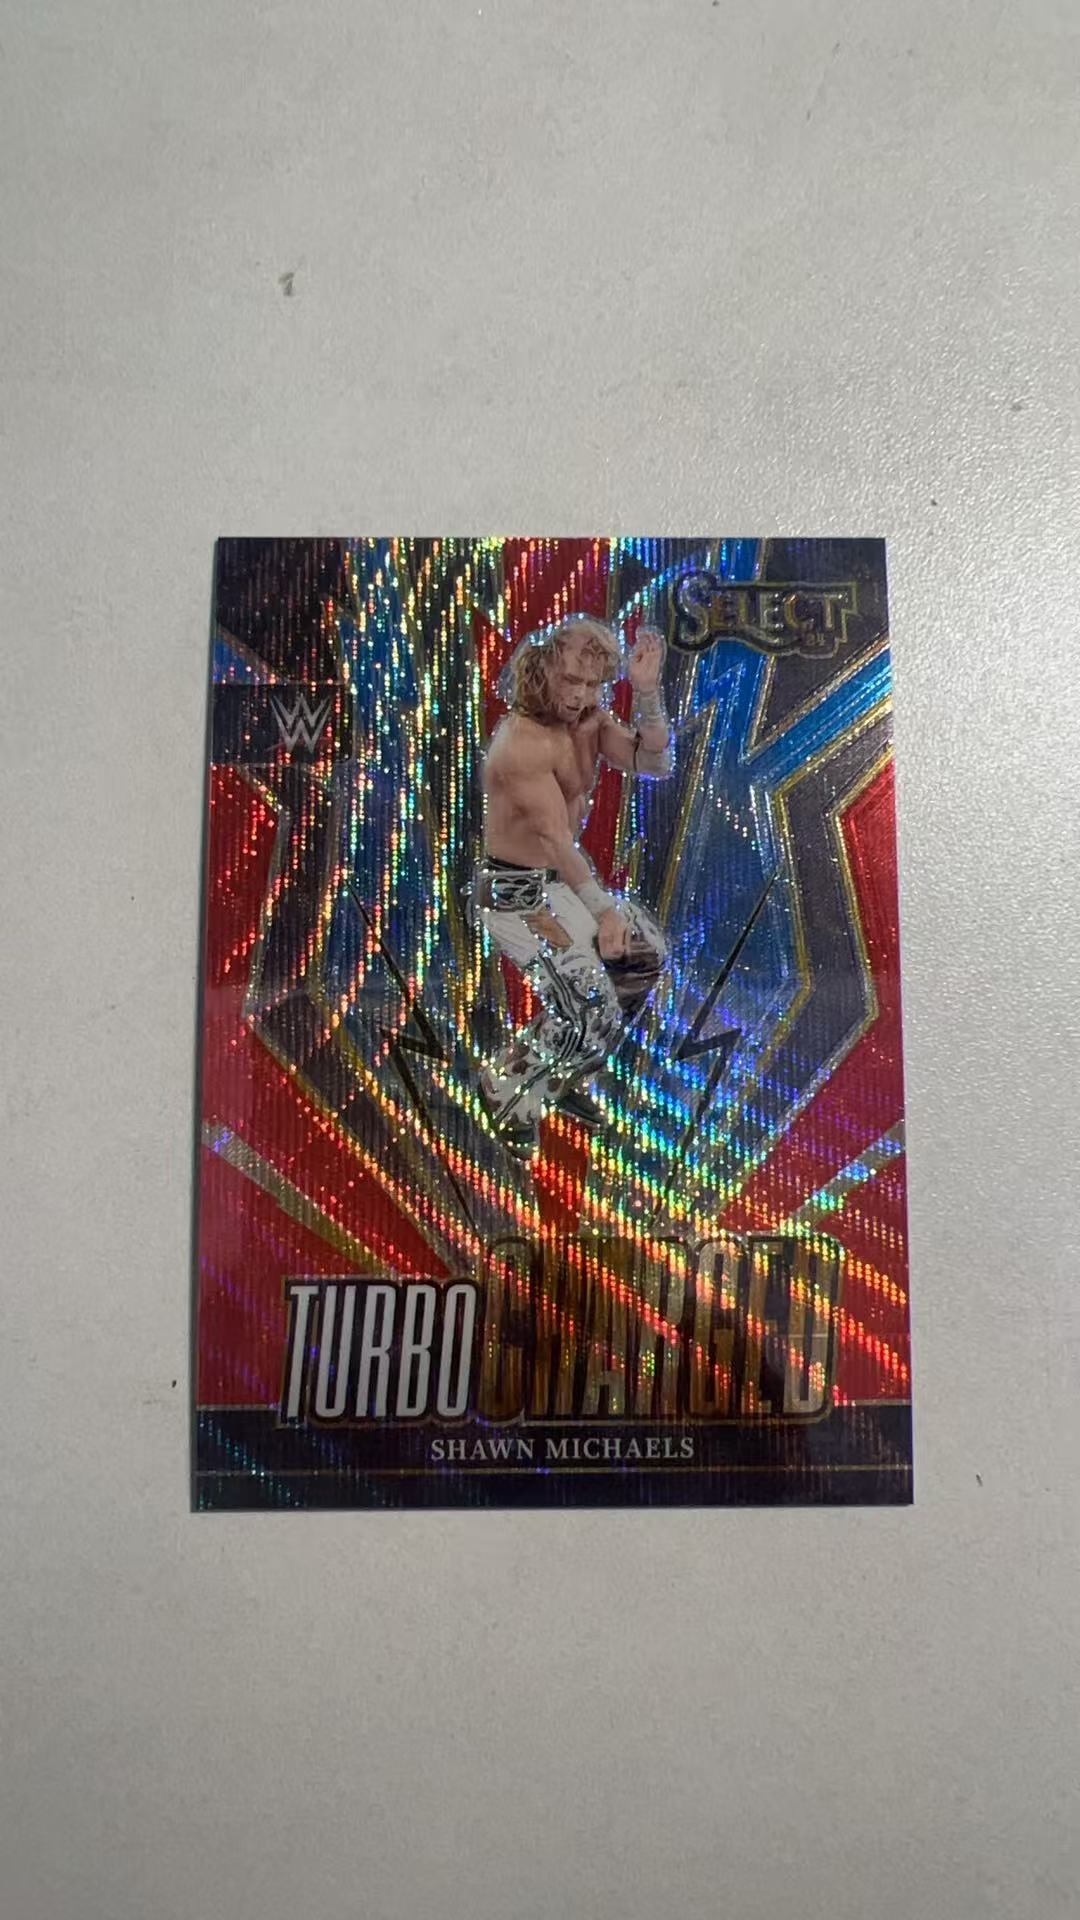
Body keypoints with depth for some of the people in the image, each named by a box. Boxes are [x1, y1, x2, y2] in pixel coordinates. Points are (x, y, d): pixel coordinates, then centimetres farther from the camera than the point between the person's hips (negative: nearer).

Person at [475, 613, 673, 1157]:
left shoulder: (590, 719, 0)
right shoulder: (521, 741, -27)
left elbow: (656, 764, -7)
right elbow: (556, 837, -30)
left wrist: (647, 693, -19)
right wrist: (602, 908, -31)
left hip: (565, 878, 10)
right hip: (517, 893, -10)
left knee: (647, 954, 18)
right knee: (589, 1010, -15)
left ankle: (565, 1075, 30)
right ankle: (509, 1089, 13)